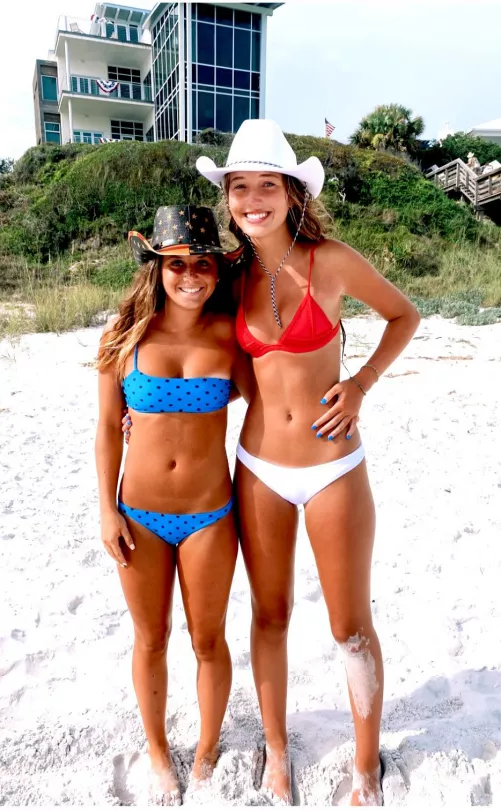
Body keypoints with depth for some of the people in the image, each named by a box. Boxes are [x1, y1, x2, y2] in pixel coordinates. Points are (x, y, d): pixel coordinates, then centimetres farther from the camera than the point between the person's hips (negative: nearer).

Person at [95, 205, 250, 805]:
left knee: (208, 640, 15)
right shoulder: (126, 335, -7)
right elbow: (108, 427, -1)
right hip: (140, 515, 1)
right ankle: (158, 753, 45)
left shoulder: (230, 335, -7)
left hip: (209, 516, 0)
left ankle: (207, 754, 44)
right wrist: (107, 509, -2)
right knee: (150, 640, 18)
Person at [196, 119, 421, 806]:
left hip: (333, 469, -3)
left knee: (352, 628, 11)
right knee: (270, 616, 17)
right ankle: (277, 750, 42)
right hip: (259, 470, 3)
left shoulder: (331, 260, -11)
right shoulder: (237, 272, 0)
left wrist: (361, 384, -9)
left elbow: (405, 316, 3)